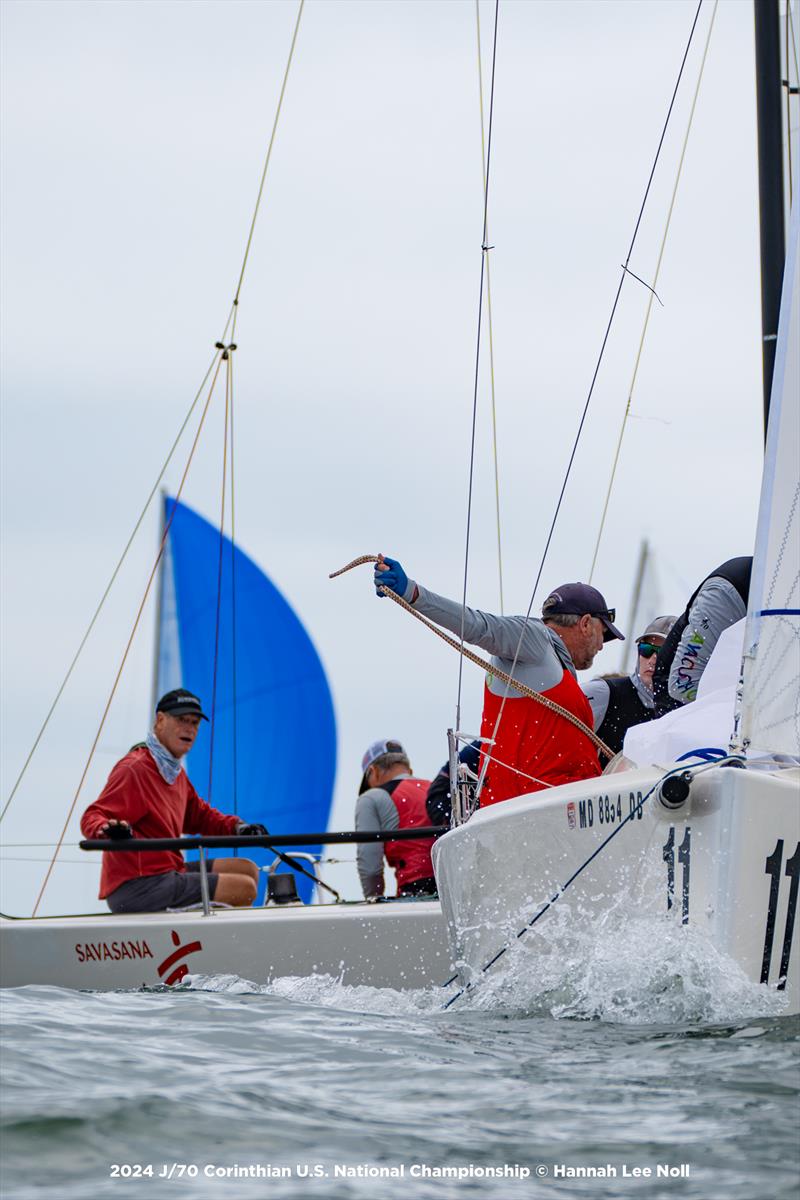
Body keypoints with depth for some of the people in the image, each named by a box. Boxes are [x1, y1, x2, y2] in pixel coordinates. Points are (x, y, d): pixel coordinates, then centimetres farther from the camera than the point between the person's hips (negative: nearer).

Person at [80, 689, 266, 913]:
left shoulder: (175, 771, 17)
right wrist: (108, 830, -44)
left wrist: (237, 827, 14)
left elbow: (197, 814, 31)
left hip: (168, 873, 10)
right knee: (245, 888, -12)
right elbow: (92, 818, -20)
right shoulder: (134, 768, -14)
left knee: (247, 870, 15)